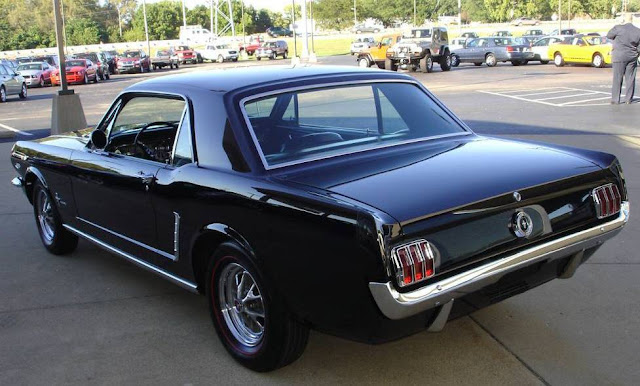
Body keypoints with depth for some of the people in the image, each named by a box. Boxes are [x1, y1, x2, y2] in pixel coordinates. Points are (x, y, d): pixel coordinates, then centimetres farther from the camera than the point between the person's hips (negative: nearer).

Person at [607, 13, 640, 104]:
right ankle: (628, 99, 11)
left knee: (617, 78, 0)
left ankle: (615, 99, -2)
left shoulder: (618, 28, -12)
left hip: (620, 56, -4)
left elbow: (609, 35, 2)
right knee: (630, 78, 9)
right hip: (632, 56, 4)